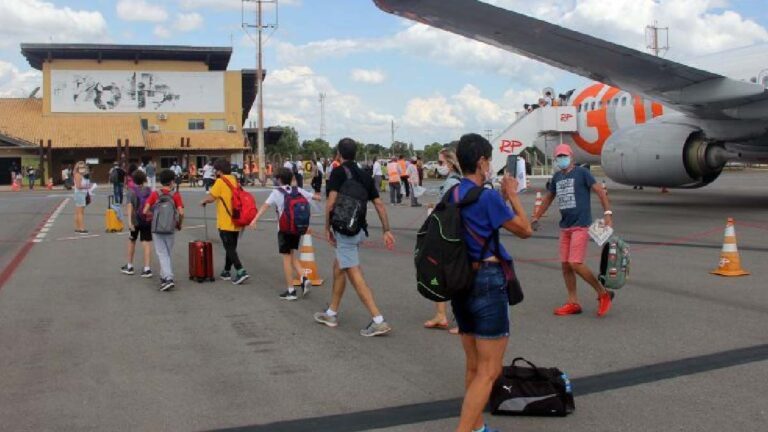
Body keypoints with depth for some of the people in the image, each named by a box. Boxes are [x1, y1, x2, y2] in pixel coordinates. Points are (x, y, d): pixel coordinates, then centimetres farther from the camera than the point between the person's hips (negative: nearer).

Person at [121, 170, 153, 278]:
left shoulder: (131, 191, -7)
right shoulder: (149, 190, 2)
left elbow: (129, 206, -18)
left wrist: (129, 221, -24)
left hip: (135, 220, -2)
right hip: (147, 220, 2)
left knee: (131, 242, 17)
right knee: (147, 243, 0)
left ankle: (129, 266, 27)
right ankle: (147, 268, -6)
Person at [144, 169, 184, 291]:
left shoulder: (154, 194, -1)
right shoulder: (175, 195, -4)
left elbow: (145, 211, -8)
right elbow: (181, 213, -13)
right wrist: (179, 224, 5)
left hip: (156, 229, 0)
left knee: (162, 254, -1)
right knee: (168, 253, 17)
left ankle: (168, 278, -15)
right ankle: (164, 276, 26)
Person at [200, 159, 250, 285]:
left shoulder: (220, 181, -12)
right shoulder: (234, 180, 10)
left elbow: (211, 197, -15)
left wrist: (203, 201, 5)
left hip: (225, 222, -7)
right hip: (235, 221, 7)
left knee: (229, 248, -5)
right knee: (231, 247, 16)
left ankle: (241, 271, -16)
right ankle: (226, 272, 26)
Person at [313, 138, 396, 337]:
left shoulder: (338, 172, -9)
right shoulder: (364, 176, 11)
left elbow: (331, 203, -17)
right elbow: (379, 204, 8)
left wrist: (327, 228, -6)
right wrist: (386, 230, 9)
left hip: (344, 229, -8)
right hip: (359, 229, 8)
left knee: (355, 276, -9)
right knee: (338, 268, 22)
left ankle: (379, 321, -15)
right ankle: (332, 314, 33)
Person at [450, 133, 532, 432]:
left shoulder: (451, 195, 7)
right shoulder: (488, 197, -16)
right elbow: (525, 230, -5)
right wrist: (512, 195, 5)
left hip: (460, 284, 9)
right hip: (488, 283, -8)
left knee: (474, 367, 18)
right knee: (489, 371, -4)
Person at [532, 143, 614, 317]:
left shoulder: (582, 172, -5)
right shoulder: (556, 177, 13)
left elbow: (599, 190, -10)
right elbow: (548, 198, 24)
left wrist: (608, 213, -20)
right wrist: (536, 217, 24)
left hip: (580, 226, -7)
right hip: (565, 227, 7)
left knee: (575, 264, -14)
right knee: (565, 265, 5)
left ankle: (603, 293, 3)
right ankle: (573, 303, 14)